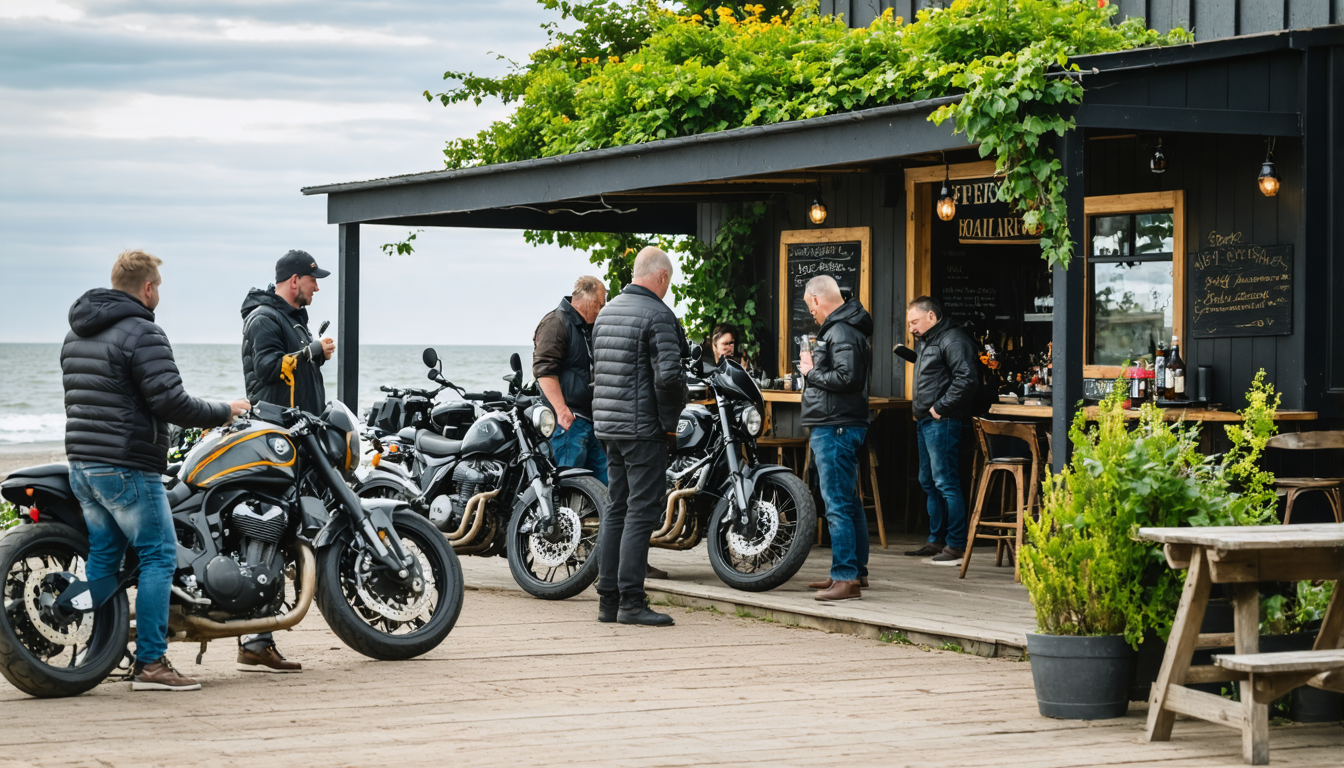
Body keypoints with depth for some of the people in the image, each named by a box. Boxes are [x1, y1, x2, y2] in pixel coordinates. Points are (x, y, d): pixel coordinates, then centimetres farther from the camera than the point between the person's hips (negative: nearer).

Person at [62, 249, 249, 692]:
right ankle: (150, 663, -8)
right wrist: (223, 413, -6)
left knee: (102, 556, 13)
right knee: (158, 557, -3)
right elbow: (170, 402, -20)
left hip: (81, 463, 9)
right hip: (127, 468, -9)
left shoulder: (76, 335, 16)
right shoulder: (142, 334, -14)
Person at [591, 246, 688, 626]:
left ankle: (608, 599, 13)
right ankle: (630, 601, -9)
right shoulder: (657, 315, -12)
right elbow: (668, 375, -20)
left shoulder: (607, 312, 15)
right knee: (642, 510, -7)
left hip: (608, 424, 9)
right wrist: (671, 421, -8)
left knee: (617, 509, 12)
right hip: (644, 429, -9)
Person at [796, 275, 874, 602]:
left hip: (835, 429, -11)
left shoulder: (840, 332, -15)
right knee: (849, 502, 16)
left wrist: (812, 372, -13)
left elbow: (846, 376, -27)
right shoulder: (847, 328, 18)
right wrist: (814, 368, 9)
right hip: (839, 425, 11)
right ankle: (856, 571, 24)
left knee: (837, 504, -11)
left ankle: (846, 578, -12)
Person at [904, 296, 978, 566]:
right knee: (929, 482, 15)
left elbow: (965, 379, -23)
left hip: (942, 422, -11)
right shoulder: (925, 341, 20)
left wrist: (940, 407, -19)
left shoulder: (953, 340, -13)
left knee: (945, 482, -11)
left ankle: (956, 546, -10)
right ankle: (936, 540, 23)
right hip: (925, 421, 11)